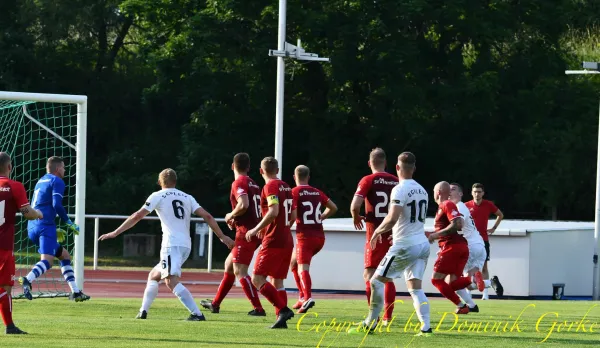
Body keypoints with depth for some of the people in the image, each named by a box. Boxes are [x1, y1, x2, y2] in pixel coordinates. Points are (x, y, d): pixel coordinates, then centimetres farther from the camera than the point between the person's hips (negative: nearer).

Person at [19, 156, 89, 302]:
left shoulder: (41, 181, 26)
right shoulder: (57, 181, -1)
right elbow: (57, 205, -15)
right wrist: (69, 223, -5)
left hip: (32, 228, 9)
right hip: (45, 226, -9)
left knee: (64, 255, 19)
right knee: (47, 260, -24)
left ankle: (75, 291, 16)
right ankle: (28, 280, -50)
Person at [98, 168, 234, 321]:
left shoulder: (158, 196, 5)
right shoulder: (187, 198, 19)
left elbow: (137, 216, 2)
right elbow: (207, 216, 10)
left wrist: (115, 233, 8)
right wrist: (222, 236, 15)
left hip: (172, 244, -7)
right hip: (186, 245, 7)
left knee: (171, 281, -20)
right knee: (153, 275, 22)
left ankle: (197, 314, -34)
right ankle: (143, 312, 20)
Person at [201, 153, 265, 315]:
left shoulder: (239, 183, -11)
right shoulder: (253, 184, 16)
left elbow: (243, 205, -26)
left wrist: (231, 216, -8)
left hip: (246, 233, -10)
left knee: (239, 271, -11)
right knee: (229, 264, 20)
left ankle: (258, 308, -17)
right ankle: (215, 304, 28)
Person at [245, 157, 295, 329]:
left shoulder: (270, 186, -10)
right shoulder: (286, 187, 14)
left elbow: (273, 212, -22)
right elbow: (293, 216, 18)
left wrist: (256, 229, -14)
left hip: (273, 242, -8)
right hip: (287, 241, 8)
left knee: (257, 279, -7)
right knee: (277, 281, 12)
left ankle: (283, 309, -18)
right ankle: (281, 319, 5)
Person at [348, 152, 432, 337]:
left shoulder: (400, 190, -14)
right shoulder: (422, 191, 11)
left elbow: (392, 219, -23)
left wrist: (377, 231, -6)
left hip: (405, 246, -7)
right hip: (423, 244, 7)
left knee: (377, 281, 3)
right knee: (415, 288, 6)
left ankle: (369, 325, 7)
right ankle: (426, 328, -8)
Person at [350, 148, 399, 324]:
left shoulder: (368, 180, -6)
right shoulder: (396, 182, 6)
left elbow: (355, 205, -15)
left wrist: (356, 217, 6)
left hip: (375, 234, -4)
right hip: (393, 235, 5)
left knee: (369, 275, -2)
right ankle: (387, 317, 13)